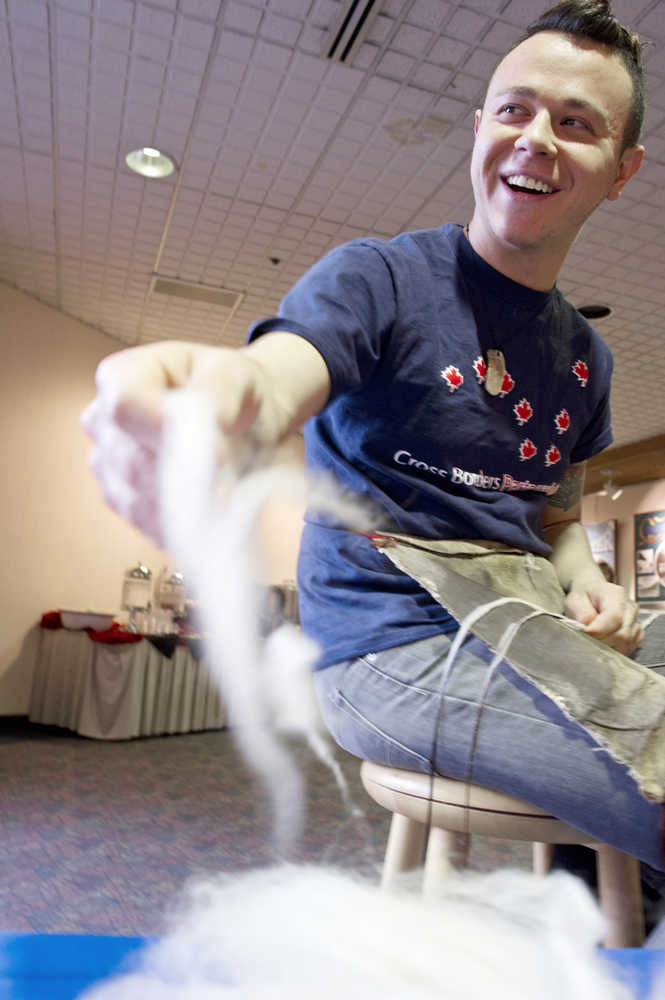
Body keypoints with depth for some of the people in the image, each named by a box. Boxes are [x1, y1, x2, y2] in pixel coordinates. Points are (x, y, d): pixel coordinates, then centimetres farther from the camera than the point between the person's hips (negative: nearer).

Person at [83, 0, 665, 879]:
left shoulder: (587, 356, 13)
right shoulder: (379, 278, -7)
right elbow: (274, 372, -27)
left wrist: (586, 580, -1)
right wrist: (218, 414, -52)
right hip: (391, 651, -7)